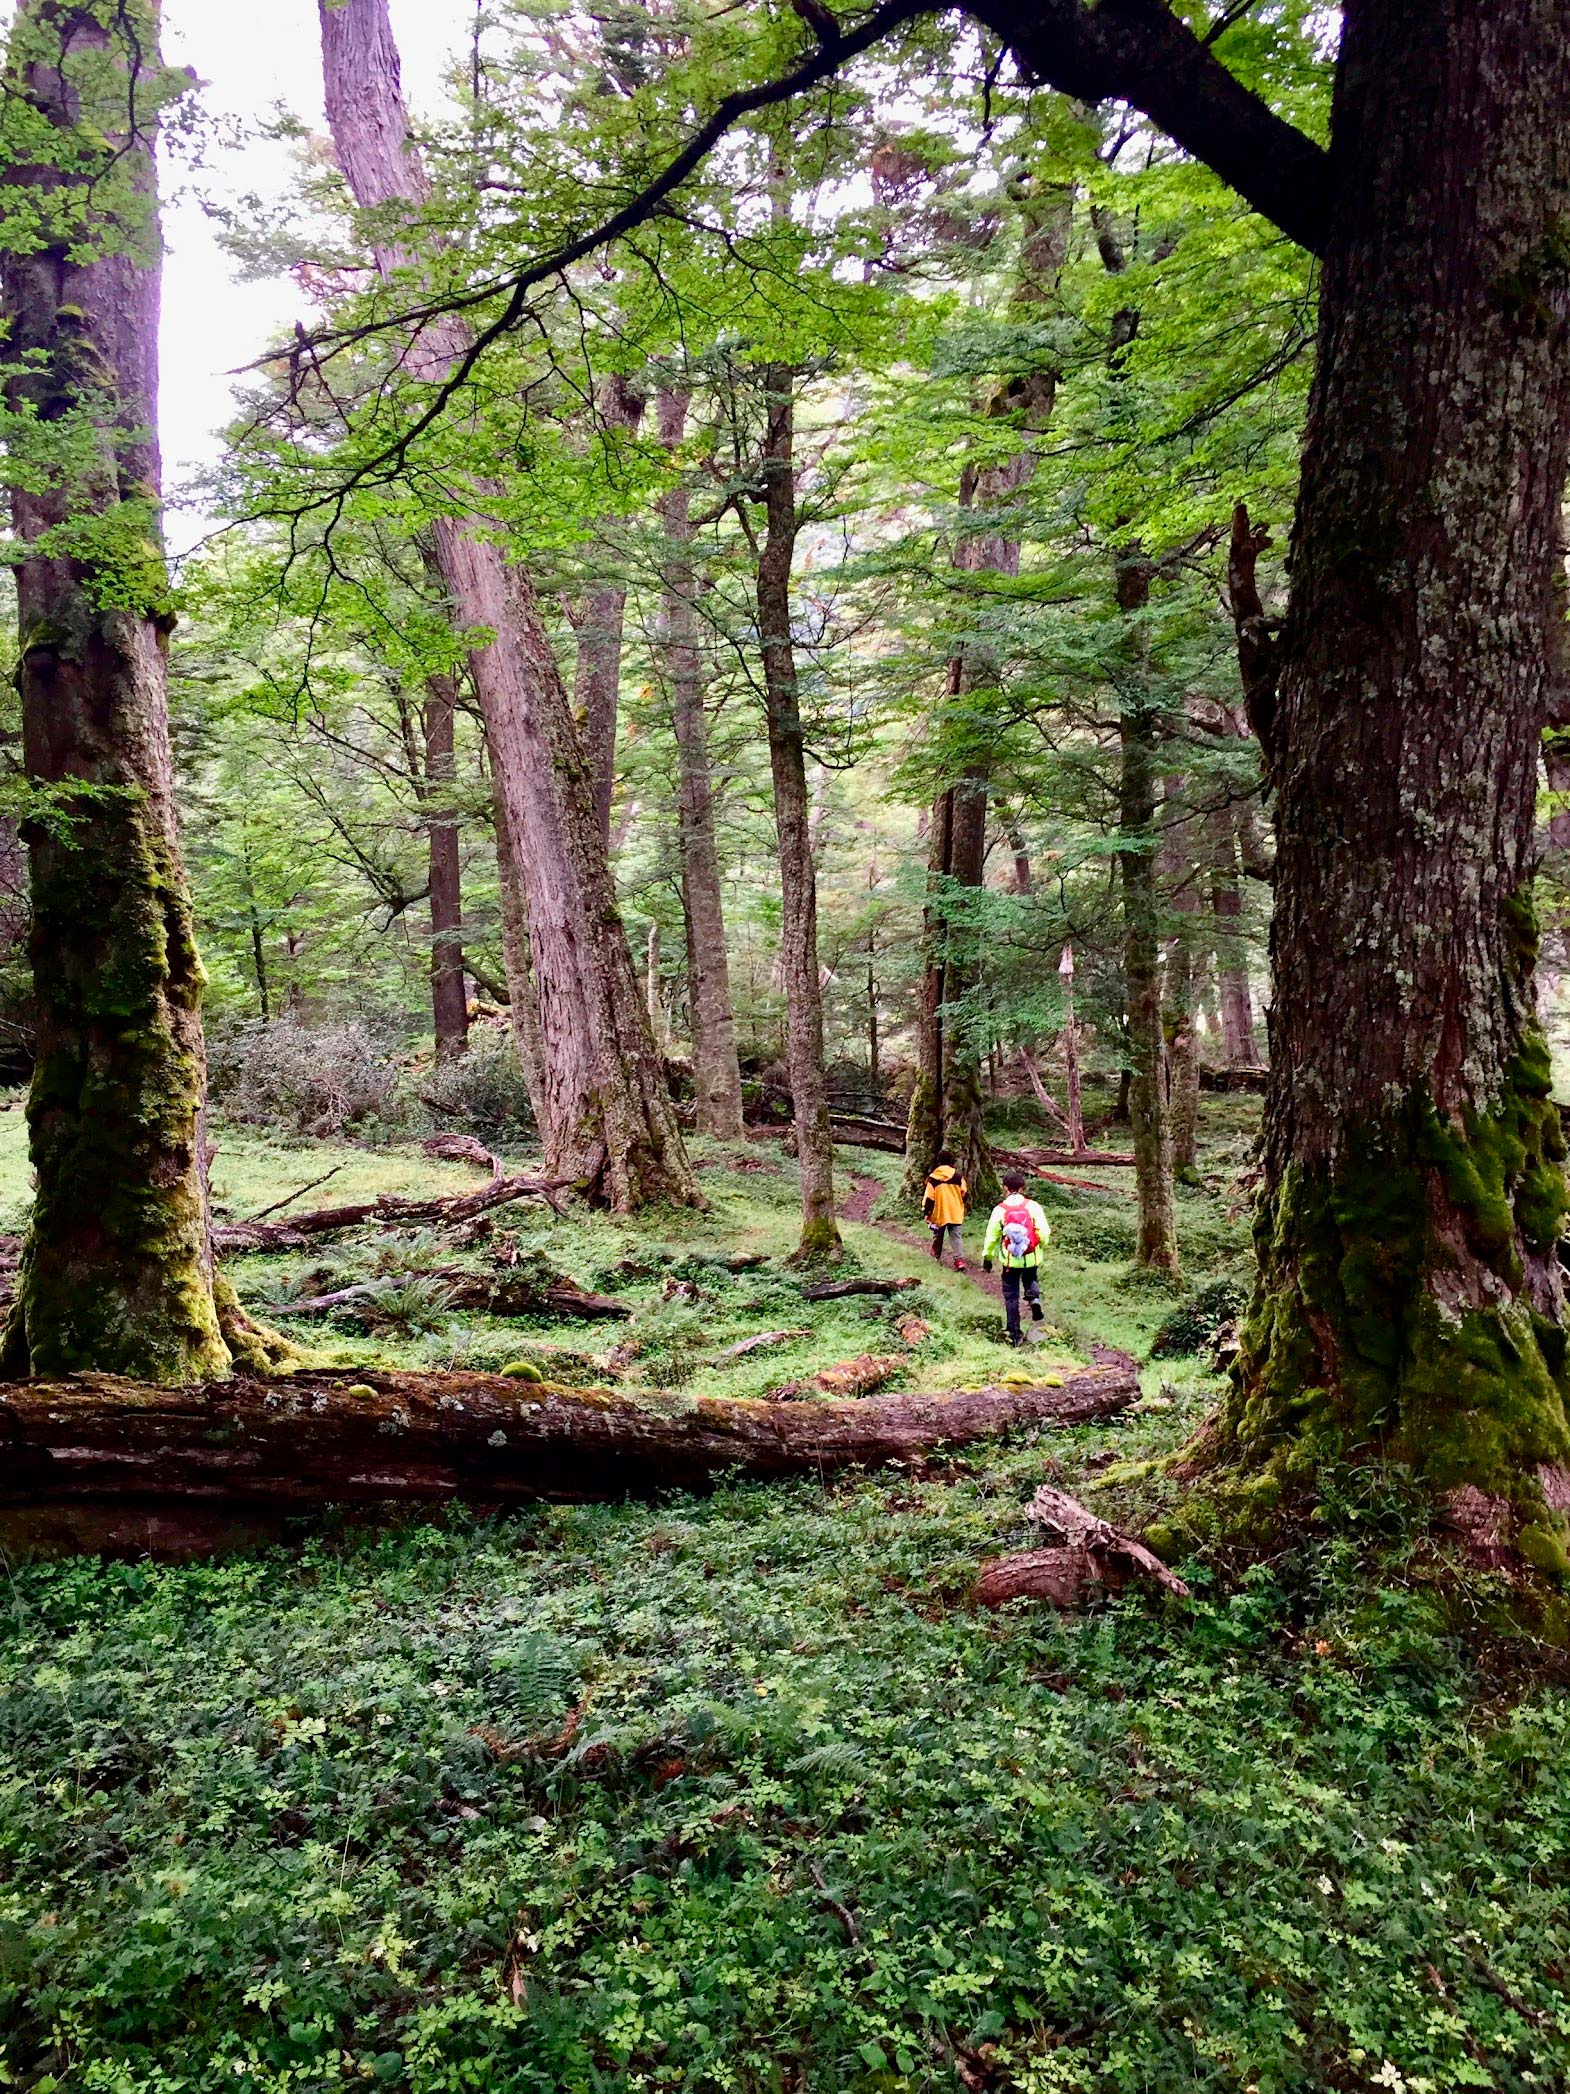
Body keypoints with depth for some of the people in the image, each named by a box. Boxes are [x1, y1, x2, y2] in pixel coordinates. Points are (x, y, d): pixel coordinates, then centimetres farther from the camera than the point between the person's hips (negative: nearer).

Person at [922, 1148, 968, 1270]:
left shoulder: (933, 1178, -8)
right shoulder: (957, 1176, -3)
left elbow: (929, 1197, -8)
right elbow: (964, 1193, 6)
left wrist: (926, 1212, 1)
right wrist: (961, 1206, 24)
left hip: (939, 1213, 0)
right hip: (955, 1213, 0)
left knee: (938, 1235, 20)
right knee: (957, 1236, -1)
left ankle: (936, 1255, 37)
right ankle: (959, 1260, -15)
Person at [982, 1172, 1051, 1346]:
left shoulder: (1000, 1209, -7)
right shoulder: (1032, 1206, -7)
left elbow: (992, 1236, 0)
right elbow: (1044, 1232, -8)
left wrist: (987, 1257, 14)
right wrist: (1041, 1246, 14)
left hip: (1010, 1260, -1)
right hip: (1031, 1258, 1)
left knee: (1011, 1297, 11)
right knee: (1030, 1279, 30)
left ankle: (1014, 1335, 12)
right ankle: (1034, 1297, -2)